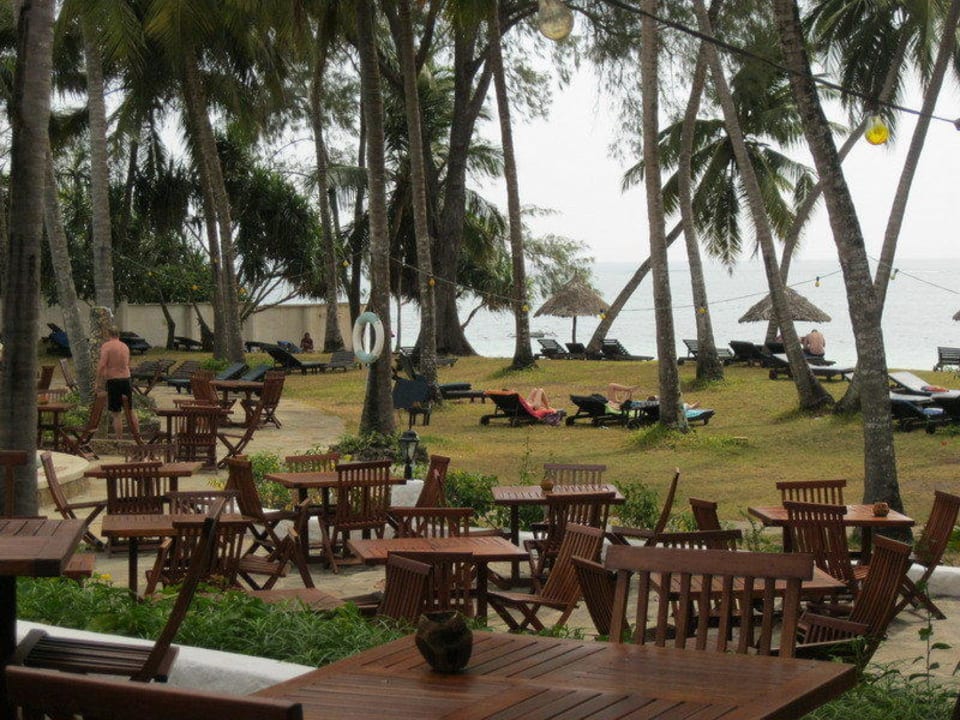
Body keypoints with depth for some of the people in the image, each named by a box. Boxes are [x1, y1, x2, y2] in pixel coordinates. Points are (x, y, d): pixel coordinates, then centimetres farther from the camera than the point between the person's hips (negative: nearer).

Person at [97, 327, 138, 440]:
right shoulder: (125, 347, 11)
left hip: (113, 381, -5)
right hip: (126, 379, 5)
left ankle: (118, 440, -1)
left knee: (116, 413, 0)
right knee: (130, 411, 16)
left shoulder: (106, 346, -7)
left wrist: (98, 382, -11)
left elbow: (102, 365, -17)